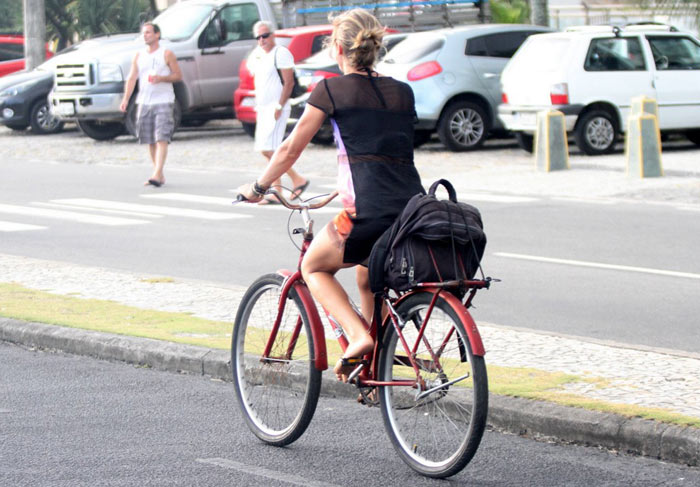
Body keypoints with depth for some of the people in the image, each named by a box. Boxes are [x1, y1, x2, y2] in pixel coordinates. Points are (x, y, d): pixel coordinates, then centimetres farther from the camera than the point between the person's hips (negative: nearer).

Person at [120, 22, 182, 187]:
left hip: (163, 101, -5)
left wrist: (161, 78, -16)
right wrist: (126, 99, -5)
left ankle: (157, 174, -23)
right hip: (144, 102, 5)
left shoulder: (166, 54, 1)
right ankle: (160, 176, 14)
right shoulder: (138, 56, 12)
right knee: (150, 141, 6)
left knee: (161, 138, -14)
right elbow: (132, 78, 7)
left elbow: (178, 75, 1)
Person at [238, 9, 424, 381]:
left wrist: (258, 188, 25)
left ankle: (358, 336, -1)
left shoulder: (332, 89, 5)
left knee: (313, 268, 20)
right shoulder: (402, 92, 19)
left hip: (369, 213, -6)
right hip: (414, 208, 6)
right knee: (367, 279, 31)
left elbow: (290, 150, 10)